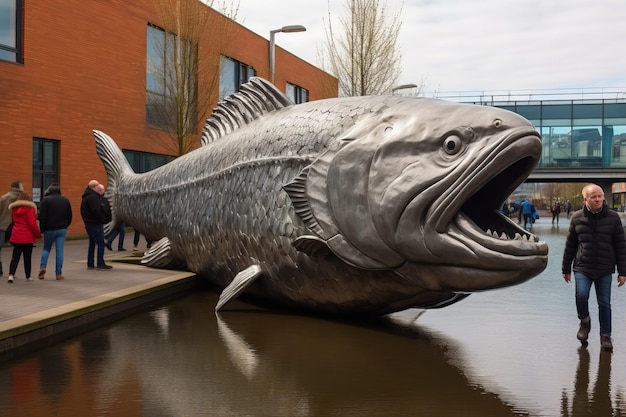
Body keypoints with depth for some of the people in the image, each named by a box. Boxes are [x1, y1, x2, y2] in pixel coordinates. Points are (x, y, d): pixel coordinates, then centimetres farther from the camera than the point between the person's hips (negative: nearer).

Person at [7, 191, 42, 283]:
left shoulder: (14, 208, 7)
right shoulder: (30, 208, -10)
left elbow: (12, 221, 15)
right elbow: (32, 223, -14)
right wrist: (38, 234, -4)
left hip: (16, 236, 4)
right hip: (27, 237, -4)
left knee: (15, 256, 6)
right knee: (27, 257, 6)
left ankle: (11, 274, -10)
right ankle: (28, 276, 13)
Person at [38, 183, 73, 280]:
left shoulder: (46, 200, -7)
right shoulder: (65, 200, 5)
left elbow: (42, 217, -9)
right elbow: (70, 216, 10)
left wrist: (42, 229, 0)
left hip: (49, 229, -2)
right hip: (62, 230, 2)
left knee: (46, 248, 17)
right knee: (59, 250, 2)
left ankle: (42, 267, -3)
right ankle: (59, 273, 1)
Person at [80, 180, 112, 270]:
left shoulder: (86, 196, 15)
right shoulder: (93, 197, -18)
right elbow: (96, 211, -23)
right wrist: (102, 219, -11)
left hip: (89, 223, 10)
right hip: (95, 223, -10)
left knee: (92, 243, 15)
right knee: (100, 243, -7)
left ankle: (90, 263, 18)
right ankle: (100, 264, -8)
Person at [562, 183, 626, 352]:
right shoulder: (577, 218, 0)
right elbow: (570, 245, 7)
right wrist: (566, 269, 10)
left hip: (605, 270, 0)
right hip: (582, 268, 0)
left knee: (604, 303, 5)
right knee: (581, 295, -19)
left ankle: (605, 335, 21)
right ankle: (585, 321, 10)